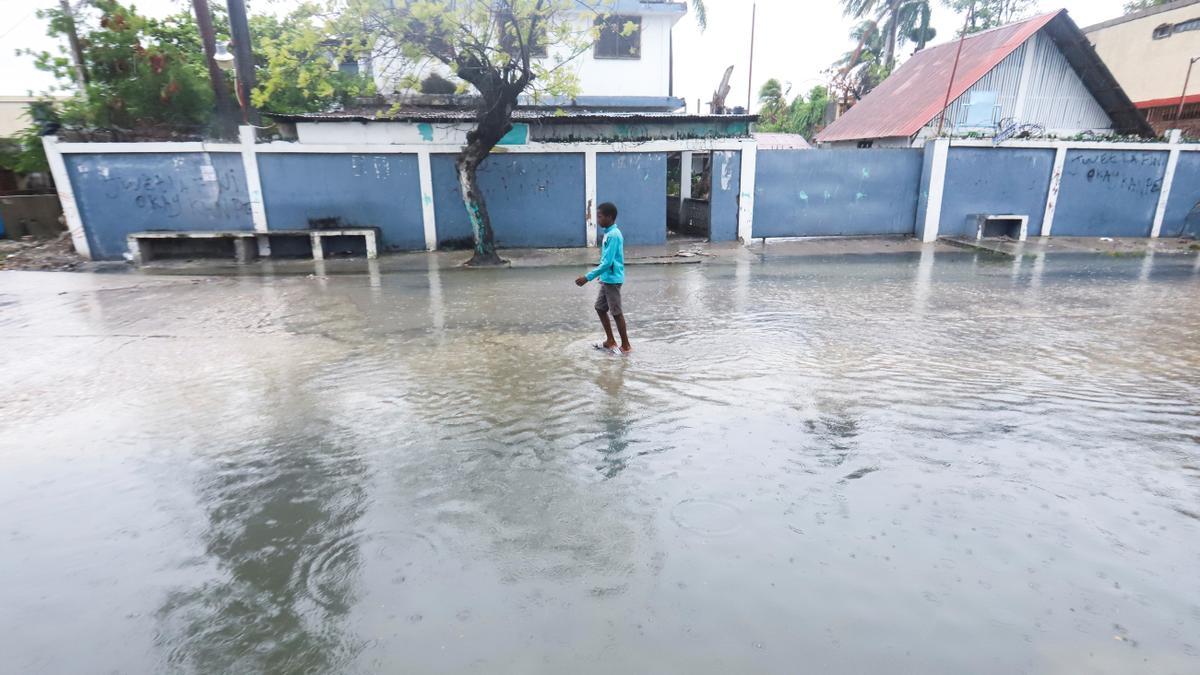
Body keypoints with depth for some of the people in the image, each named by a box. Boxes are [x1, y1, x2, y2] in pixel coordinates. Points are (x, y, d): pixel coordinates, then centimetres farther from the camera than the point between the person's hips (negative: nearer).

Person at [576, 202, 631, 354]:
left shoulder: (613, 235, -20)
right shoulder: (609, 233, 9)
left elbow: (607, 262, -25)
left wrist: (588, 277, -25)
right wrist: (602, 275, 26)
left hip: (613, 280, -10)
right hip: (607, 279, 10)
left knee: (616, 313, -1)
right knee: (600, 308, 15)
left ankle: (626, 346, 10)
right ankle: (610, 341, 25)